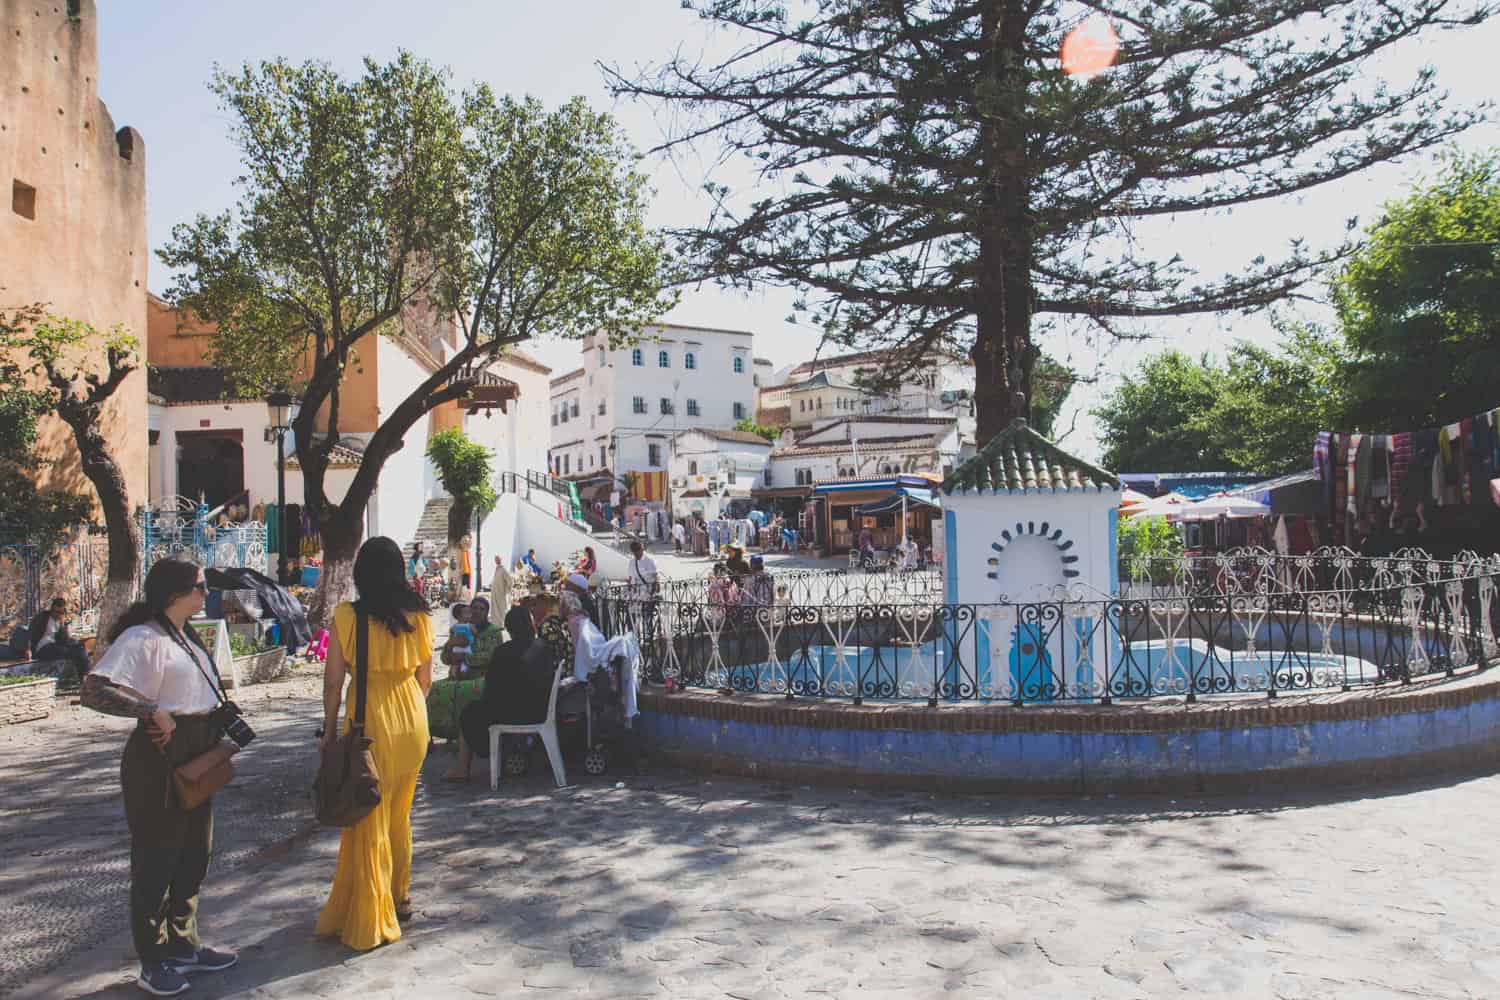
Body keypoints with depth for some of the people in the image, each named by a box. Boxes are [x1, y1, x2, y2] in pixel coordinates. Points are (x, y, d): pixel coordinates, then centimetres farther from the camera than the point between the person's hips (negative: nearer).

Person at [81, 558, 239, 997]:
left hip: (196, 758, 9)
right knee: (155, 861, 3)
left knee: (194, 855, 17)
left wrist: (217, 734, 12)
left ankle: (184, 946, 32)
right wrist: (154, 712, -27)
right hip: (159, 758, -9)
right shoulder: (142, 638, -16)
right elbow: (94, 689, -26)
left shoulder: (189, 637, 12)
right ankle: (153, 964, 17)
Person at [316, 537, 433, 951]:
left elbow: (333, 682, -6)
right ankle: (400, 898, 33)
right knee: (400, 816, 20)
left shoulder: (347, 616, -9)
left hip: (369, 723, -4)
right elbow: (425, 679, 6)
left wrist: (330, 730, 4)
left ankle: (370, 921, 14)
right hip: (412, 721, 4)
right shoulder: (419, 615, 0)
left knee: (368, 822, 7)